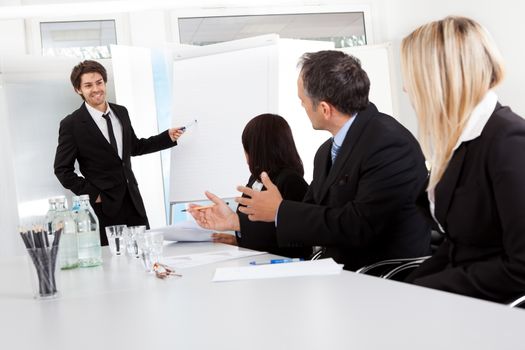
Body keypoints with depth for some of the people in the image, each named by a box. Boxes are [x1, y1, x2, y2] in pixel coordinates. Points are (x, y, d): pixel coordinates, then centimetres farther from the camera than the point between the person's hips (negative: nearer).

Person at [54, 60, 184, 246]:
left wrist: (168, 137, 13)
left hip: (132, 200, 5)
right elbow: (62, 169, -5)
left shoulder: (121, 112, 8)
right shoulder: (71, 124, -9)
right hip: (104, 206, -5)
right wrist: (91, 194, -10)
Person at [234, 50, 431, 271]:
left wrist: (280, 211, -14)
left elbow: (360, 226, -23)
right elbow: (308, 220, 13)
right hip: (338, 273, 8)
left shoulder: (390, 144, -16)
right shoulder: (326, 153, 12)